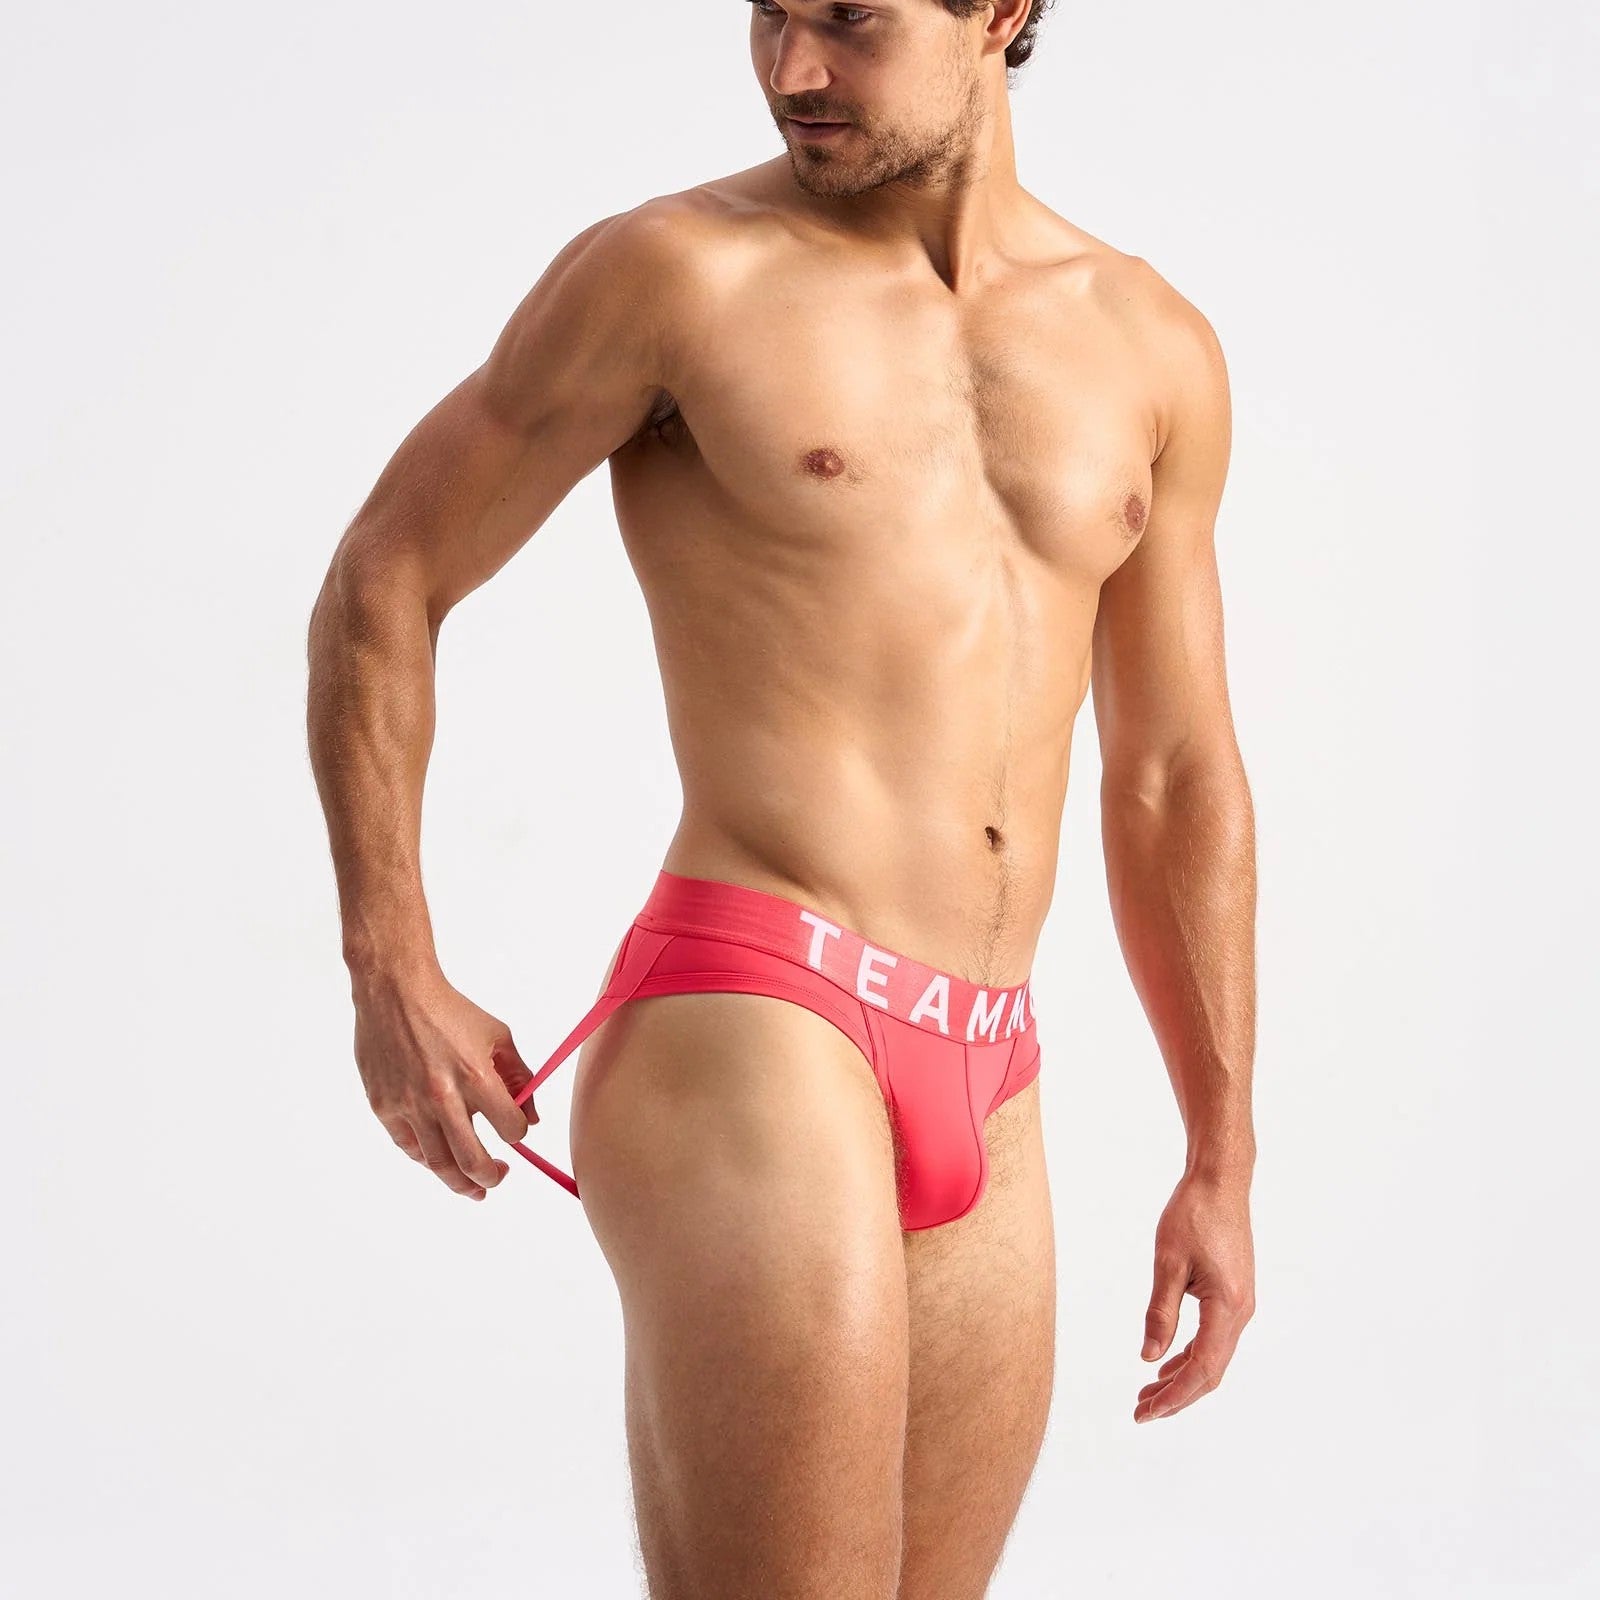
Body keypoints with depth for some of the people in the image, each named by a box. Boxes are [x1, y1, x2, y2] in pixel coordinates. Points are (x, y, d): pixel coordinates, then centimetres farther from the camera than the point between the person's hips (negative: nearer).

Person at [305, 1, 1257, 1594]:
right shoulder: (675, 273, -1)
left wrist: (1222, 1161, 15)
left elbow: (1177, 779, 17)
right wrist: (391, 980, -1)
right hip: (749, 1039, -6)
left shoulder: (1151, 347, 13)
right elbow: (382, 580, 5)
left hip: (983, 1103, 6)